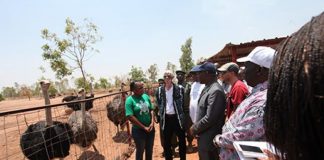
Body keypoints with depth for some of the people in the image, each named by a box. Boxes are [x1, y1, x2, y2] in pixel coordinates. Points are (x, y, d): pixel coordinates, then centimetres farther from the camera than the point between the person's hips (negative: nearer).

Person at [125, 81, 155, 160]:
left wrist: (152, 123, -8)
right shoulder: (130, 100, -15)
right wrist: (144, 127, -16)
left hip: (150, 128, 4)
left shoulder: (146, 96, 0)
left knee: (149, 150, 19)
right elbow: (130, 117, -19)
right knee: (140, 151, 13)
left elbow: (151, 110, 6)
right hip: (138, 130, -4)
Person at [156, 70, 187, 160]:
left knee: (182, 140, 10)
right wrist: (161, 113, 7)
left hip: (177, 117, -2)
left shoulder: (178, 89, -6)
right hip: (166, 118, 2)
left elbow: (183, 102, 0)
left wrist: (182, 115, -3)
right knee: (166, 141, 12)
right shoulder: (160, 90, 2)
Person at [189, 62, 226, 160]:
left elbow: (210, 118, -26)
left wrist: (195, 128, -13)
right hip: (203, 136, 9)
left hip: (209, 139, -9)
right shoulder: (207, 88, 10)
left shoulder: (216, 91, -22)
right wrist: (196, 127, 7)